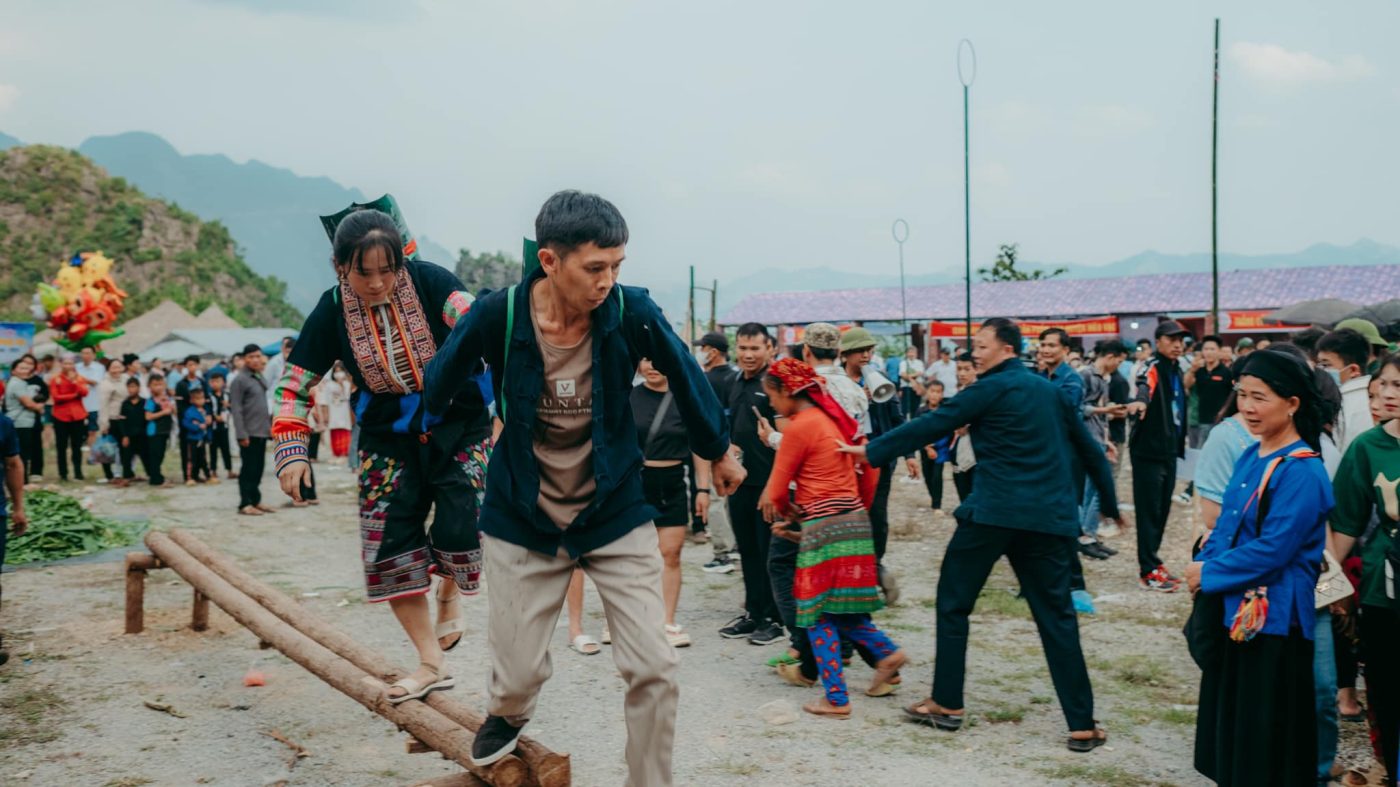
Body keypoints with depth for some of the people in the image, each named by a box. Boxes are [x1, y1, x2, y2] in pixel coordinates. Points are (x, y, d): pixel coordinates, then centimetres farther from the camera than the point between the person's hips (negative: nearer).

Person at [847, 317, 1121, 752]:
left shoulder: (991, 388, -2)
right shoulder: (1052, 390, 16)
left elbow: (931, 425, -3)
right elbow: (1089, 448, 22)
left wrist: (872, 450, 5)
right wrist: (1110, 503, 33)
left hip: (994, 511, -5)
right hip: (1050, 517, 6)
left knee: (953, 602, 10)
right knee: (1056, 617, 8)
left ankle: (947, 704, 14)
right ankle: (1082, 725, 6)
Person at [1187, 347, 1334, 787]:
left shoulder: (1302, 472, -18)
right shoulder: (1251, 456, 9)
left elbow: (1272, 549, -22)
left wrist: (1208, 574, -13)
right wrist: (1203, 565, -1)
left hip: (1273, 619, -8)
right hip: (1234, 611, 9)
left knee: (1267, 742, 3)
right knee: (1232, 722, 18)